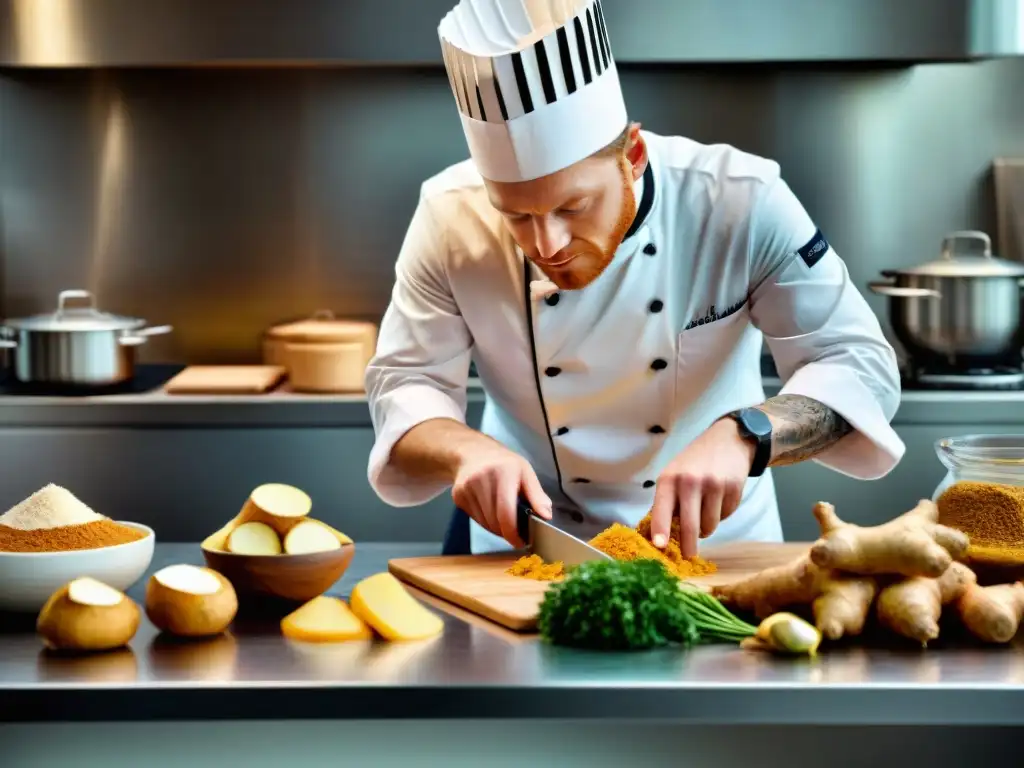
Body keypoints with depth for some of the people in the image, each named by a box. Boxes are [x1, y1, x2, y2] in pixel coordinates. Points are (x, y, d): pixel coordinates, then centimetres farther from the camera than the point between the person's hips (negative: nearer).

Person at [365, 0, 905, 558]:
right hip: (529, 542, 0)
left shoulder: (741, 202, -19)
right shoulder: (451, 218, -14)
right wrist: (466, 448, -28)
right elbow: (404, 387, -7)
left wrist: (741, 437, -34)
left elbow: (861, 365, -17)